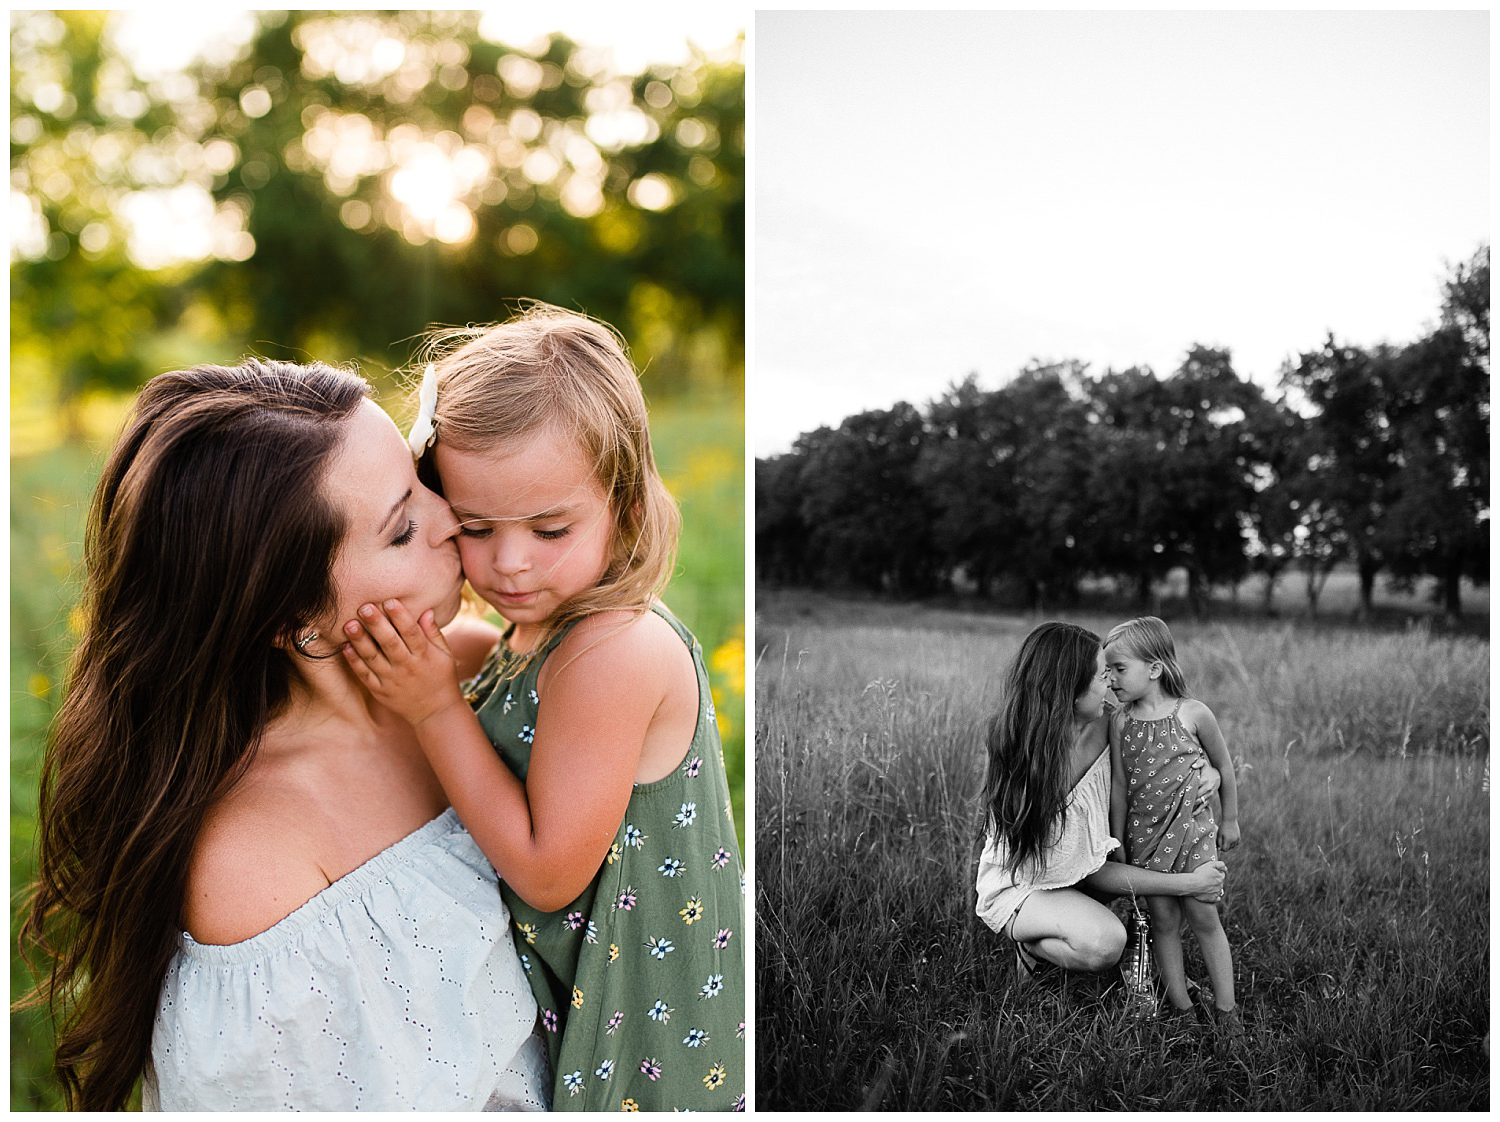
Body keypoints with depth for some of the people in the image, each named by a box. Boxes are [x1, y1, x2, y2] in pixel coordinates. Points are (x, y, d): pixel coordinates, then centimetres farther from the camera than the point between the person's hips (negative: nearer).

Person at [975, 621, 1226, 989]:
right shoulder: (1025, 764, -33)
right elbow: (1087, 872, -26)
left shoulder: (1102, 725, -15)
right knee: (1103, 944, -34)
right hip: (1016, 887, -7)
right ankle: (1032, 945, -3)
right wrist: (1186, 884, -24)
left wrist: (1204, 770, -14)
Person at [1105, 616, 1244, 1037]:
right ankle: (1180, 1008, 12)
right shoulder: (1121, 721, -2)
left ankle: (1225, 1010, 7)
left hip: (1192, 828, -2)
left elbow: (1224, 767, 5)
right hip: (1146, 835, 3)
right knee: (1163, 921, 4)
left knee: (1204, 918, -1)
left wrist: (1229, 820, 12)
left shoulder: (1193, 714, -9)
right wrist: (1117, 843, 5)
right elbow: (1120, 787, 3)